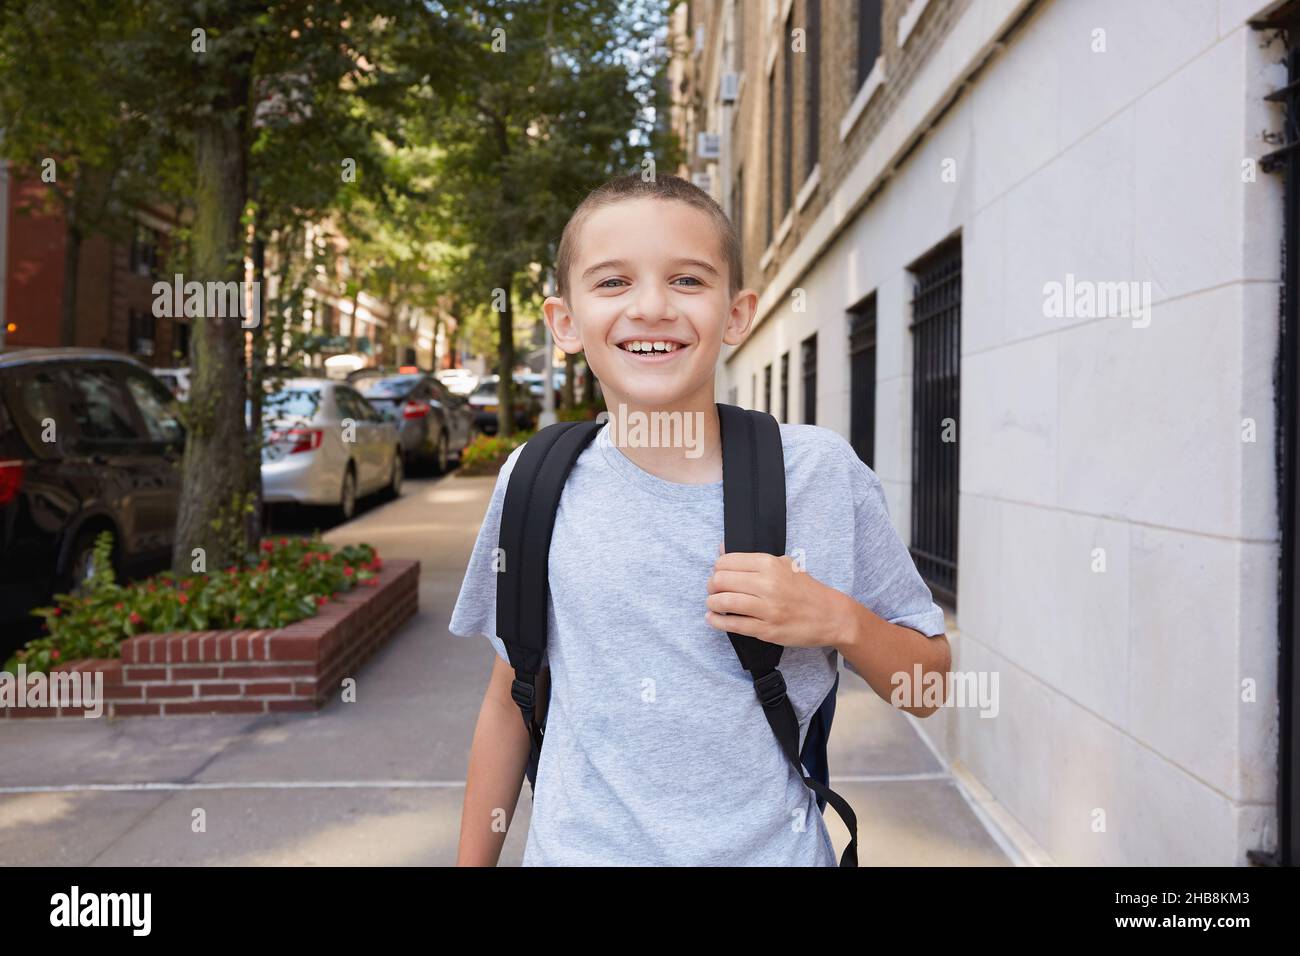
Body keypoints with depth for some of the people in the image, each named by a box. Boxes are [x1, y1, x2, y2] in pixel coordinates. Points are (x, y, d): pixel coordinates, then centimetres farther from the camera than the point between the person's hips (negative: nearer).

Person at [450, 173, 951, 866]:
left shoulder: (822, 472, -12)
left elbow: (925, 687, -3)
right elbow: (511, 699, 2)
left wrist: (837, 621, -21)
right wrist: (473, 860, 5)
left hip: (773, 848, 0)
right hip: (579, 849, 1)